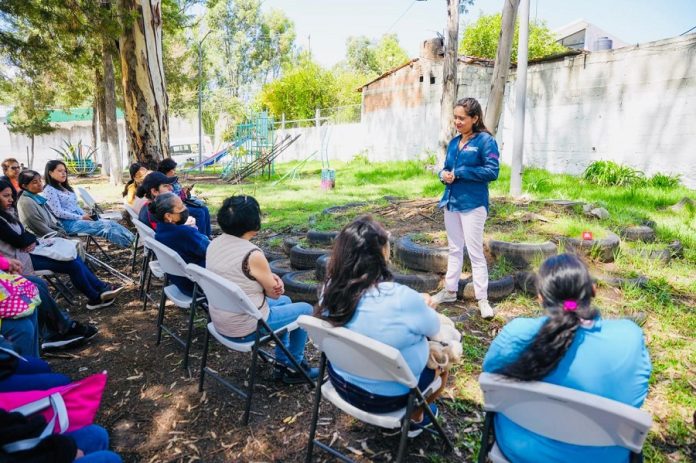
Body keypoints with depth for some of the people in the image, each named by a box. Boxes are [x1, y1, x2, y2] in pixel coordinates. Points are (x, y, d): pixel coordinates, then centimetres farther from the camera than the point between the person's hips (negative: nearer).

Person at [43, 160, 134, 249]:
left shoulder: (66, 188, 20)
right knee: (104, 226, -25)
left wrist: (85, 215, 0)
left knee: (110, 223, -15)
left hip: (78, 218, 8)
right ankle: (130, 243, -31)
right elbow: (58, 212, -15)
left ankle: (132, 239, -26)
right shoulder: (49, 190, -6)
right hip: (68, 223, -8)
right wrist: (81, 217, -16)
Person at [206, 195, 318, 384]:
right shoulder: (252, 254, -27)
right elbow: (275, 293, -13)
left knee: (285, 302, 27)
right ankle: (294, 367, 26)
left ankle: (282, 362, 34)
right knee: (305, 310, 11)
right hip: (245, 329, -8)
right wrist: (274, 280, 7)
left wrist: (269, 277, -7)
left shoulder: (214, 244, -3)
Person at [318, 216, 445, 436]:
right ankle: (415, 416, 37)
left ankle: (412, 412, 38)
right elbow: (434, 327, -10)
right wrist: (422, 304, 10)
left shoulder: (332, 289, -15)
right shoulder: (401, 298, -33)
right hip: (387, 395, -5)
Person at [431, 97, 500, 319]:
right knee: (454, 249, 16)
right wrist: (444, 174, -5)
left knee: (475, 252, -3)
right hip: (451, 202, 7)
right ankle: (450, 290, 27)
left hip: (473, 204, -7)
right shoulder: (454, 142, 12)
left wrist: (459, 173, -18)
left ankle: (482, 299, 7)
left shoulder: (485, 140, -9)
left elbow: (492, 171, -17)